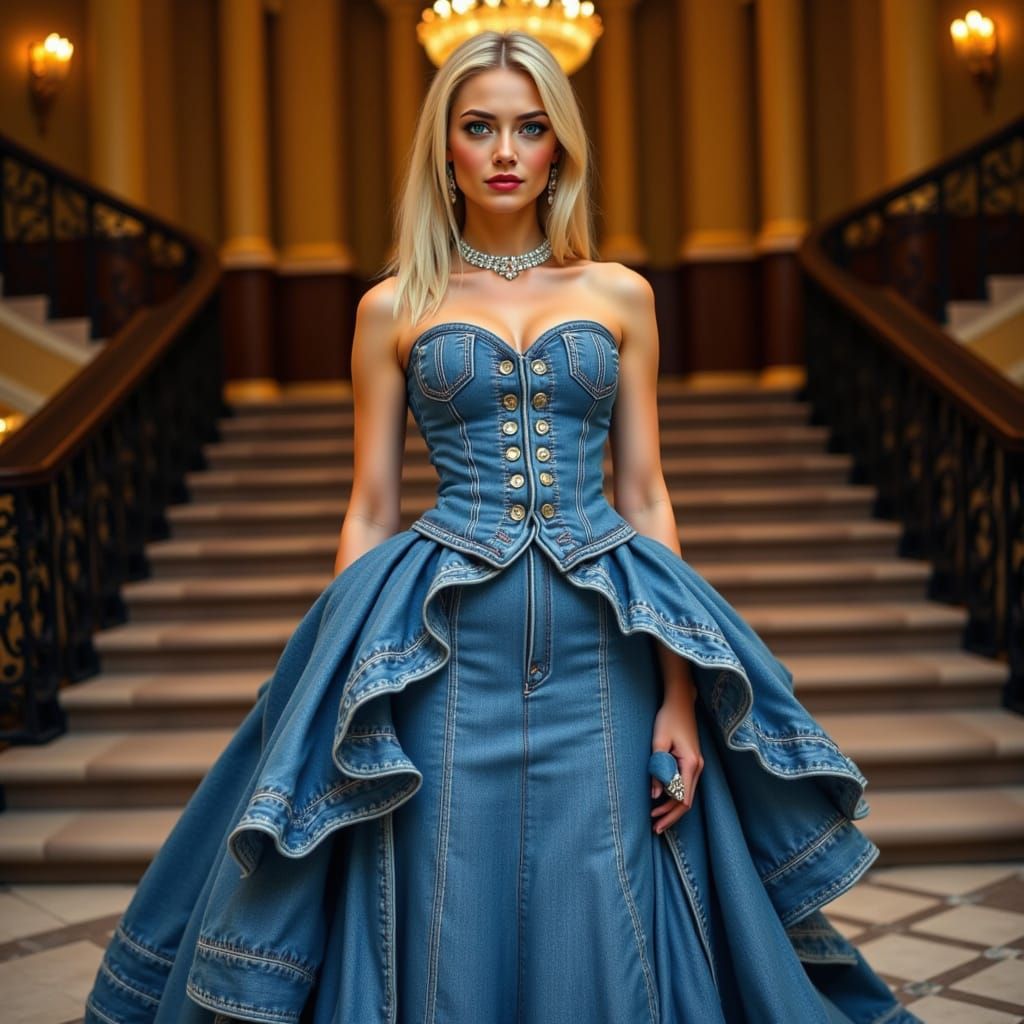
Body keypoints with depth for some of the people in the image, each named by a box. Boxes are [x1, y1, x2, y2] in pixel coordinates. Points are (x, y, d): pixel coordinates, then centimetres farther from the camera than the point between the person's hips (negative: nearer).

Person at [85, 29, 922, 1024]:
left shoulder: (620, 295, 9)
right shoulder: (392, 308, 7)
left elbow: (645, 497, 7)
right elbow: (368, 511, 7)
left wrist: (680, 691, -1)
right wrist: (351, 694, 0)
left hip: (601, 656, 1)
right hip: (445, 658, -1)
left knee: (605, 943, 6)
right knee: (451, 940, 6)